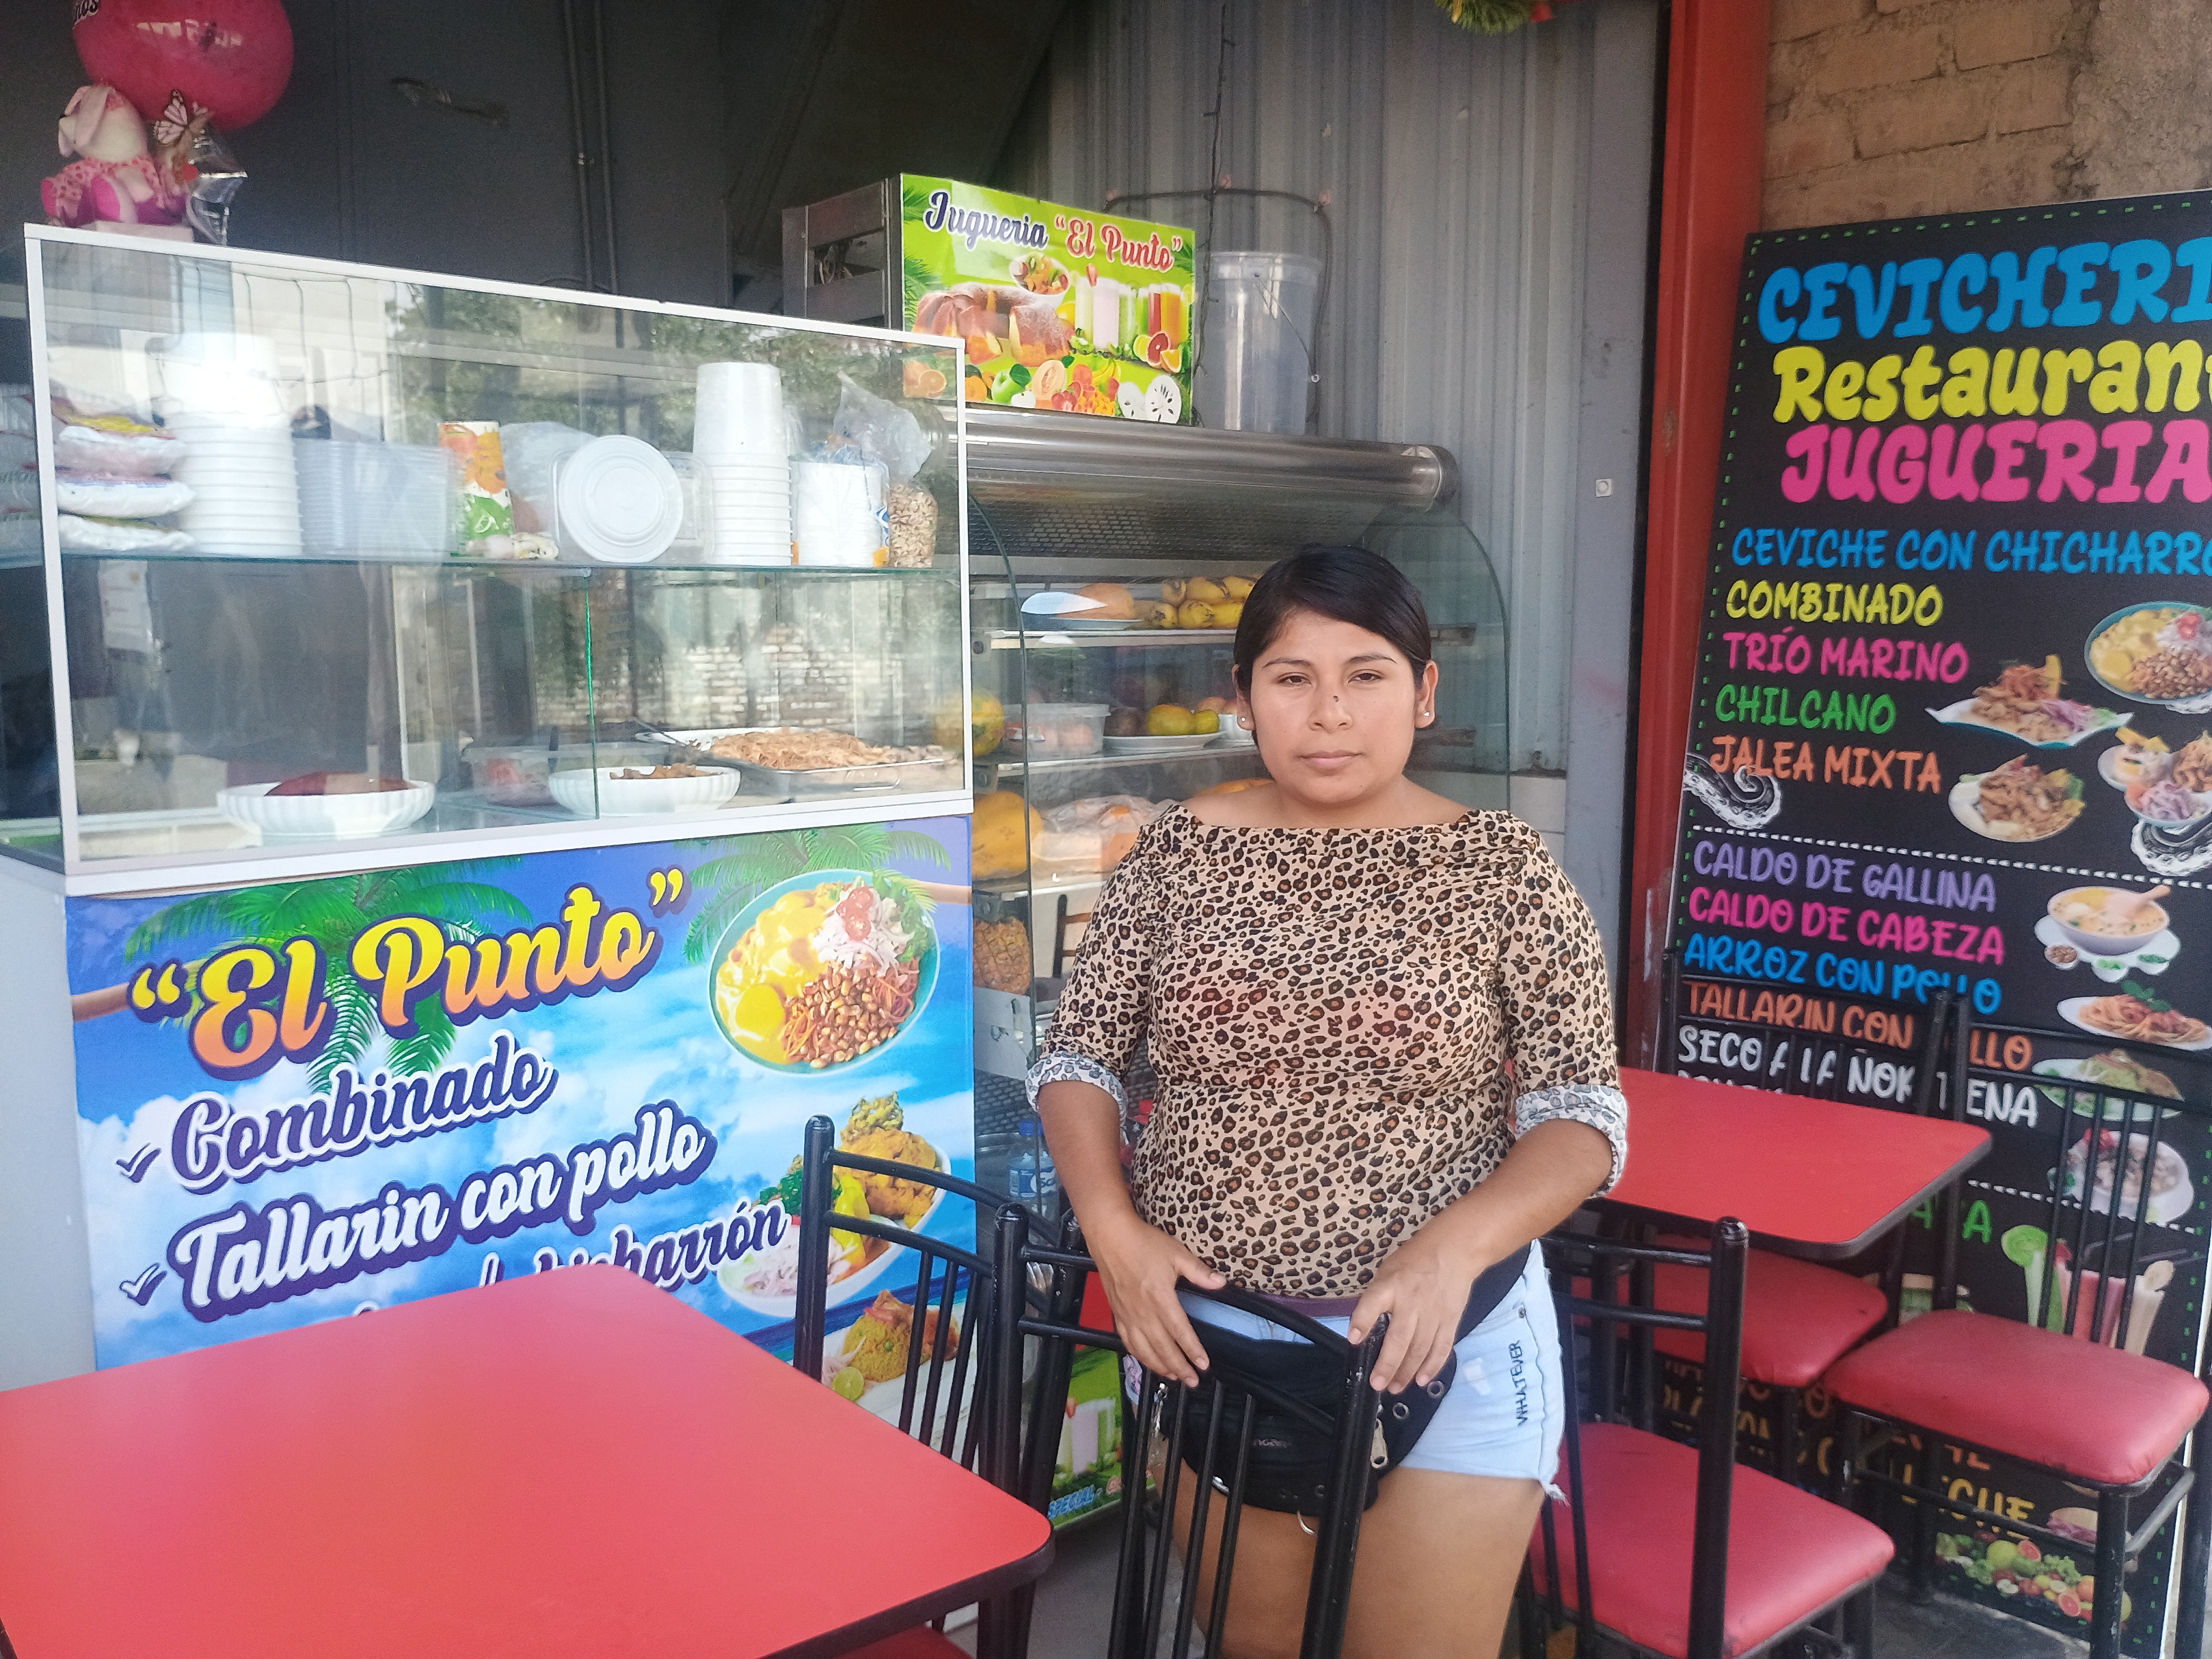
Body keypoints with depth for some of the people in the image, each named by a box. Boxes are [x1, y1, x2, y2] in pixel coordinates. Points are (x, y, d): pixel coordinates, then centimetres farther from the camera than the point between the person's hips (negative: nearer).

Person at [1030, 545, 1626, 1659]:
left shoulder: (1503, 871, -8)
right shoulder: (1178, 853, -3)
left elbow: (1583, 1118, -8)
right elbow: (1078, 1056, 3)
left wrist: (1456, 1244, -24)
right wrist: (1113, 1230, -12)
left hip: (1441, 1343, -2)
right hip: (1205, 1335, 3)